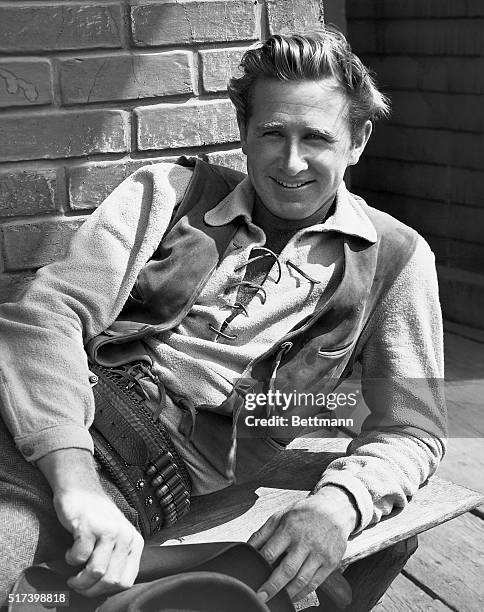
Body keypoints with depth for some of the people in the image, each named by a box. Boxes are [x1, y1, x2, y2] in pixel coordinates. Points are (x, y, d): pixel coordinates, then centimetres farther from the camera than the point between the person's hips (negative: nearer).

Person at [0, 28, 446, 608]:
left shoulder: (395, 257, 8)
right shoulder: (167, 191, 8)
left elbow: (411, 428, 7)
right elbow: (52, 310, -6)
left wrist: (338, 503, -17)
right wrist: (77, 481, -23)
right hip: (72, 407, 3)